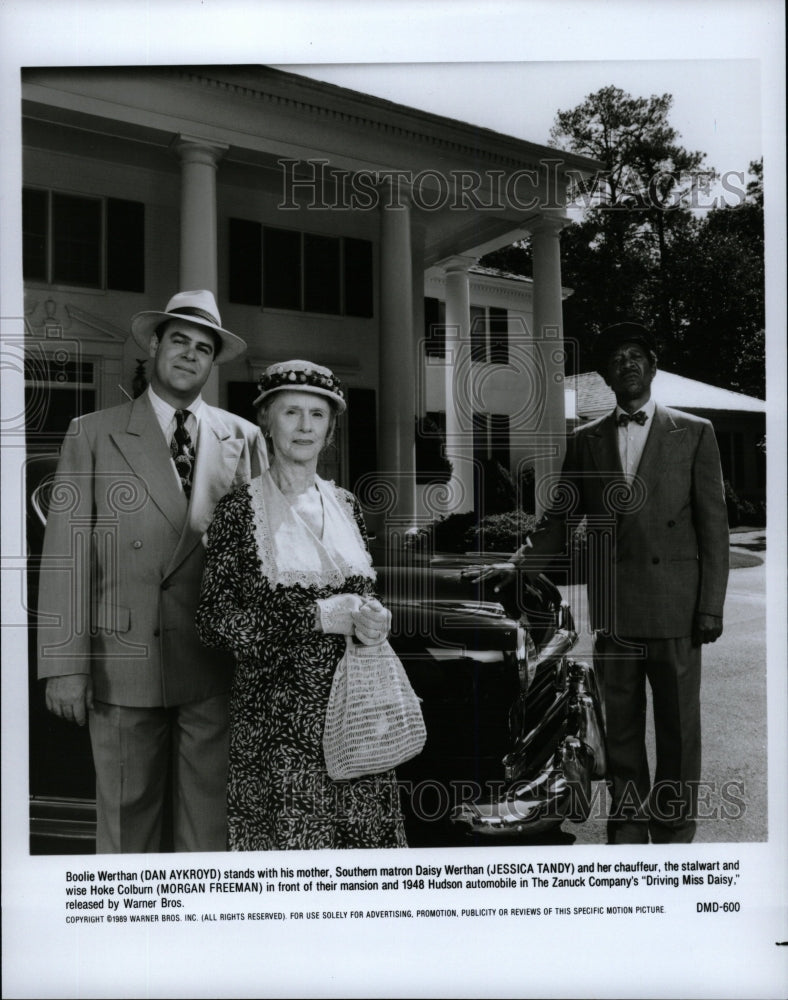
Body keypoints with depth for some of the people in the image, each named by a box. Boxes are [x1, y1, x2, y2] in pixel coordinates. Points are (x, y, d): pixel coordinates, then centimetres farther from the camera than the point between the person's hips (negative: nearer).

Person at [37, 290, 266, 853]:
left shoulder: (244, 439, 10)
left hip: (217, 662, 1)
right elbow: (67, 553, -1)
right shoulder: (94, 435, 5)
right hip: (124, 659, -1)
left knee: (209, 815, 8)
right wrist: (66, 664, -8)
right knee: (126, 813, 7)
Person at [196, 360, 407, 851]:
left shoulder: (347, 506, 9)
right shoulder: (240, 509, -4)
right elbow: (216, 622, -8)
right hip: (279, 712, -4)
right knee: (287, 833, 1)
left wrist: (373, 618, -3)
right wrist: (318, 617, -15)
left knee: (365, 829, 6)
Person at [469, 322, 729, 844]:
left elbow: (713, 525, 1)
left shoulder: (694, 433, 4)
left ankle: (674, 832, 21)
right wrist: (519, 565, -5)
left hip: (675, 606, -2)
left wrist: (711, 605, -4)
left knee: (679, 727, 5)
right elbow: (560, 518, 10)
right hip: (613, 609, 2)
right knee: (620, 727, 10)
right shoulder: (586, 440, 11)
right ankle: (628, 829, 23)